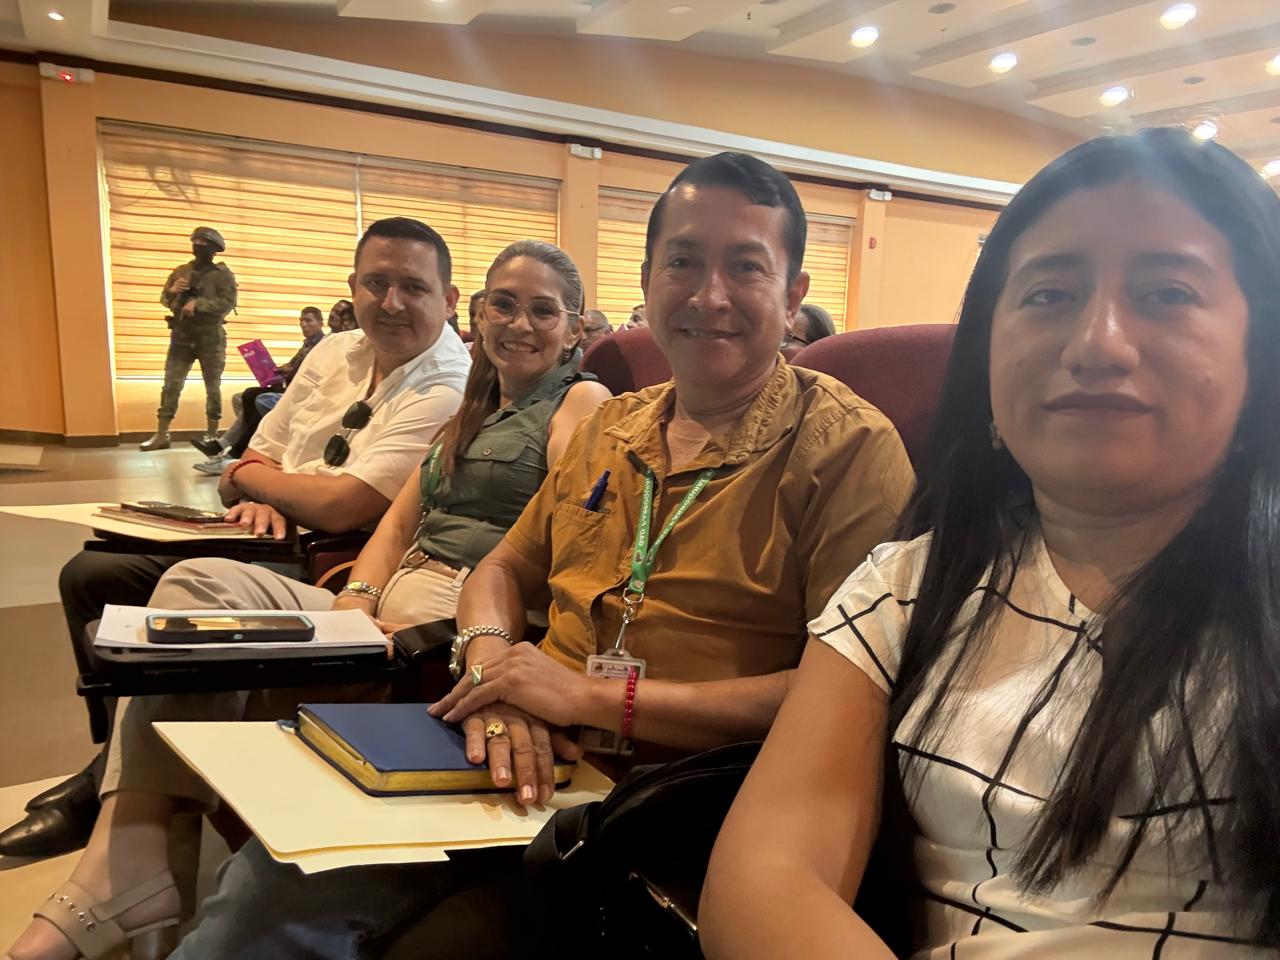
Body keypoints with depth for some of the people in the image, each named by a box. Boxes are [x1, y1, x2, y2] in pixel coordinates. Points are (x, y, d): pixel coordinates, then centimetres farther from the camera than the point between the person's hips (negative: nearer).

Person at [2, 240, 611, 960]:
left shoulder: (582, 401, 2)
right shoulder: (472, 413, 26)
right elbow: (402, 521, 18)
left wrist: (429, 628, -21)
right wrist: (357, 601, -3)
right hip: (392, 605, 8)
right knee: (201, 581, -12)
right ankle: (121, 873, -17)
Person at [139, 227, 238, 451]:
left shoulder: (223, 274, -3)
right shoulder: (180, 271, 11)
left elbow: (228, 303, -15)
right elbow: (165, 300, 15)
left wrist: (198, 303, -23)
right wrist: (172, 290, -7)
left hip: (210, 338, -4)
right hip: (181, 336, 4)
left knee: (213, 388, 3)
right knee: (171, 385, 0)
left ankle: (211, 436, 12)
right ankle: (161, 435, 3)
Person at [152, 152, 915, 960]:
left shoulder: (850, 449, -9)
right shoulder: (612, 426, 12)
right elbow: (505, 570, 17)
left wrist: (594, 696, -19)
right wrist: (490, 665, -6)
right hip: (523, 763, 5)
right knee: (275, 878, -9)